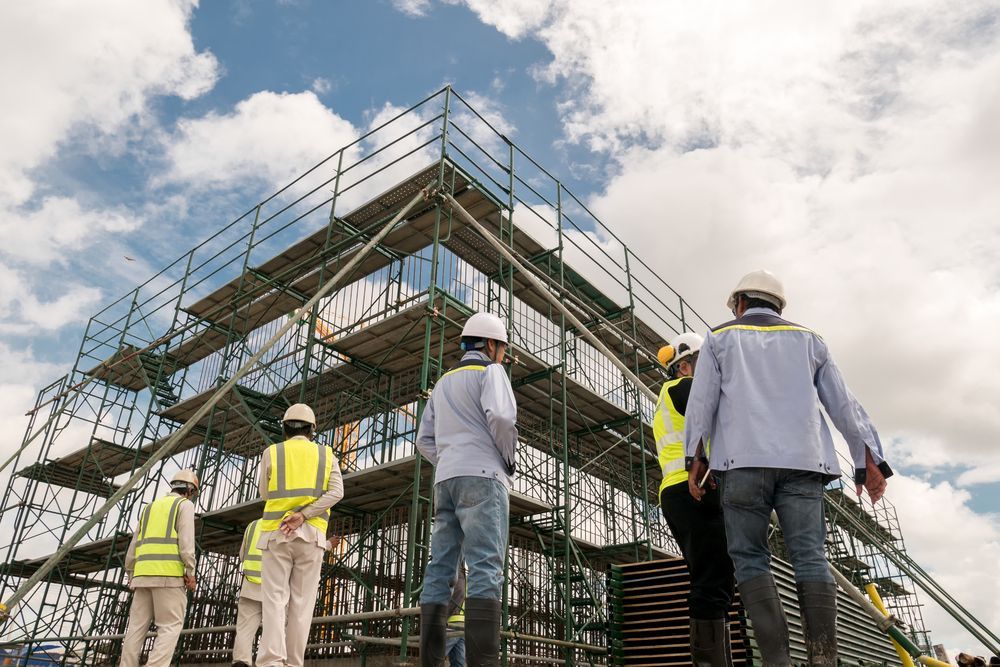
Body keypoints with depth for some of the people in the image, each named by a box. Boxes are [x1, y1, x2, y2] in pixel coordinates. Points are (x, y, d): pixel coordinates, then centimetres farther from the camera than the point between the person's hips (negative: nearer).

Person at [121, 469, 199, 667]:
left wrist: (131, 575, 22)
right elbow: (186, 540, -10)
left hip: (143, 573, 6)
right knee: (170, 626, -5)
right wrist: (190, 573, -9)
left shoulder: (151, 507, 23)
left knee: (137, 626, 6)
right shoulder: (185, 505, 2)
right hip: (169, 573, -6)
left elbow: (134, 544, 20)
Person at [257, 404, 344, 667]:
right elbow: (336, 493, -6)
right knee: (301, 604, 3)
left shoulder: (271, 453, 6)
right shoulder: (326, 455, 10)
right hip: (311, 536, 1)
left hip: (276, 535, -1)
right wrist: (302, 515, -12)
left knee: (274, 601, -5)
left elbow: (267, 495, 17)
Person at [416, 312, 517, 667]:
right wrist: (508, 459, -2)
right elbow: (500, 417, -16)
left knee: (439, 572, 1)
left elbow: (424, 441, 21)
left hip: (446, 480, 7)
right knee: (485, 570, -15)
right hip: (481, 477, -7)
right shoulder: (491, 371, 4)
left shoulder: (443, 382, 26)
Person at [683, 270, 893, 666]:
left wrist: (696, 458, 4)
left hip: (745, 460, -2)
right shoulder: (808, 339, 23)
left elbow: (701, 400, 6)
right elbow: (844, 404, 16)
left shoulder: (721, 337, 16)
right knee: (810, 556, -1)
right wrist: (869, 459, 15)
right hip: (803, 460, 3)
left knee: (749, 557, -1)